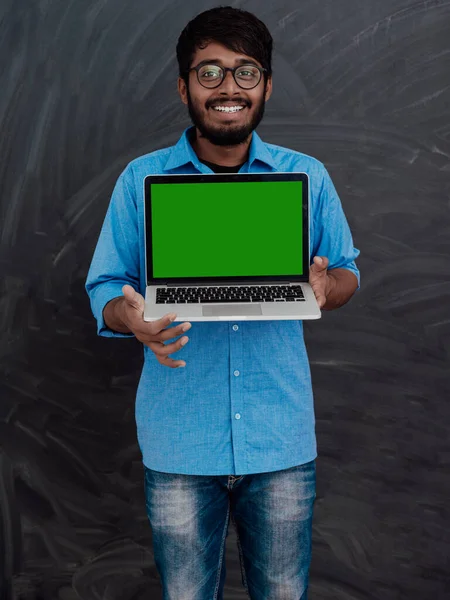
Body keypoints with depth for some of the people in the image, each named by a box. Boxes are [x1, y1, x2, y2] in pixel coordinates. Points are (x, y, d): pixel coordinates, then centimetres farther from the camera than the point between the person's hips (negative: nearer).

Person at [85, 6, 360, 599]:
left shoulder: (309, 177, 2)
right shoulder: (141, 179, -1)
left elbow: (348, 272, 9)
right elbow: (104, 287, 3)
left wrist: (323, 287, -15)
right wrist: (133, 317, -21)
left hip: (282, 437, 1)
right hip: (178, 440, 0)